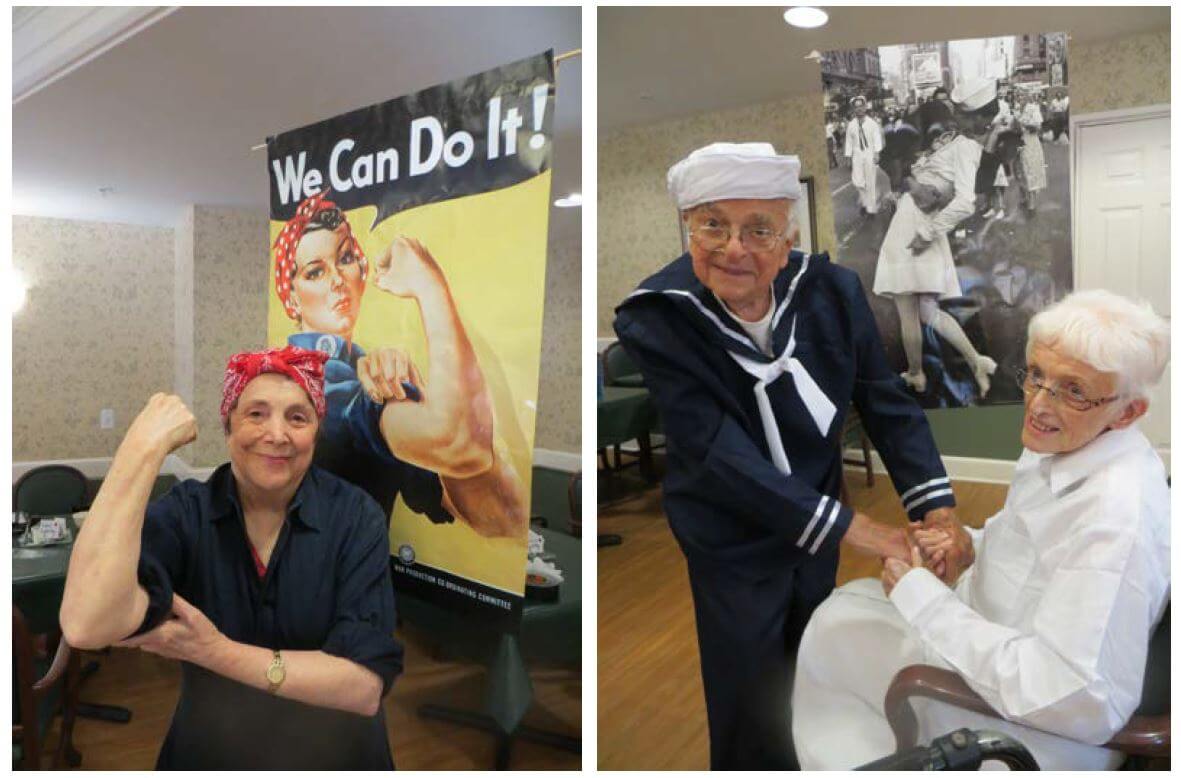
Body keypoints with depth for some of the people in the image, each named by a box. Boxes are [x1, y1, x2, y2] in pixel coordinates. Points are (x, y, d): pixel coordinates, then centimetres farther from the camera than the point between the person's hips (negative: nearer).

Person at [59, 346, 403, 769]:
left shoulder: (355, 516, -13)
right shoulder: (185, 513, -10)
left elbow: (365, 687, -19)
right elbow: (87, 625, -28)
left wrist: (214, 651, -21)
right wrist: (144, 448, -27)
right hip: (207, 754, 1)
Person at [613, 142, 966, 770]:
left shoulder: (831, 289, -12)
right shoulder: (653, 321, -24)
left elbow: (886, 401, -7)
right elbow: (718, 453, -28)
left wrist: (936, 510, -18)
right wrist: (848, 524, -28)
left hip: (818, 525, 5)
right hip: (732, 543, -4)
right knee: (751, 721, 10)